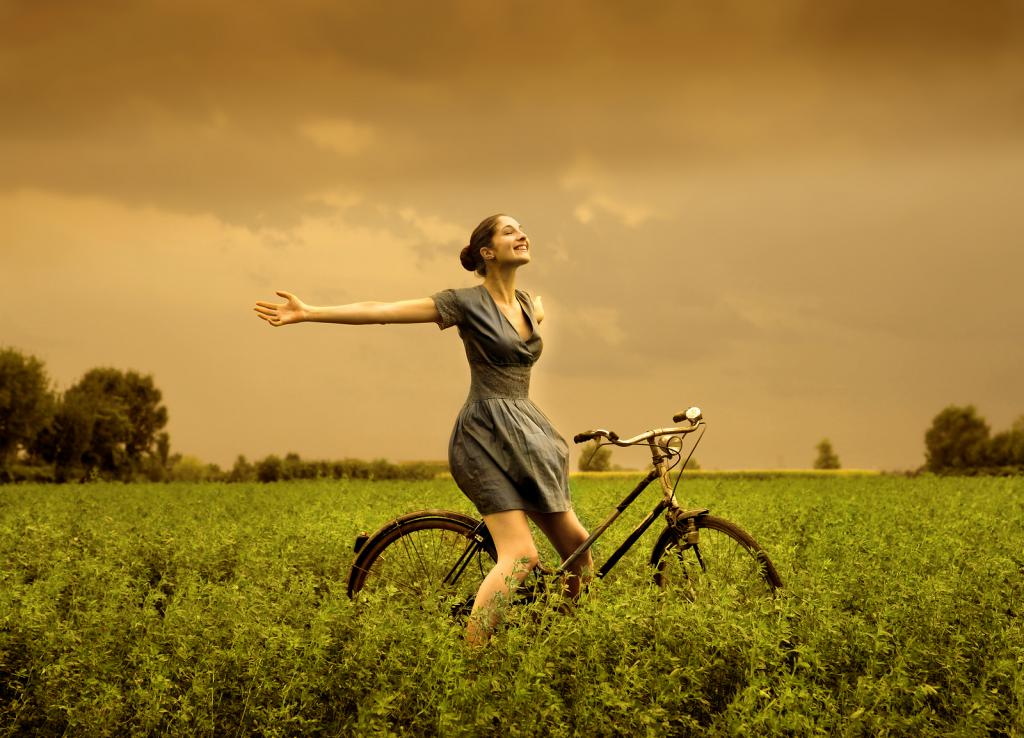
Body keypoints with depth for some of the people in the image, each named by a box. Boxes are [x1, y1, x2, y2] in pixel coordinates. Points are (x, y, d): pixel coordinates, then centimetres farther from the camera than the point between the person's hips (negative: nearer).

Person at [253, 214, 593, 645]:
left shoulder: (526, 303, 14)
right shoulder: (467, 302, -6)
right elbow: (381, 311, -14)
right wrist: (307, 313, -18)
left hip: (526, 434, 8)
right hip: (486, 435, -8)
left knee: (576, 544, 4)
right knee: (520, 554, -20)